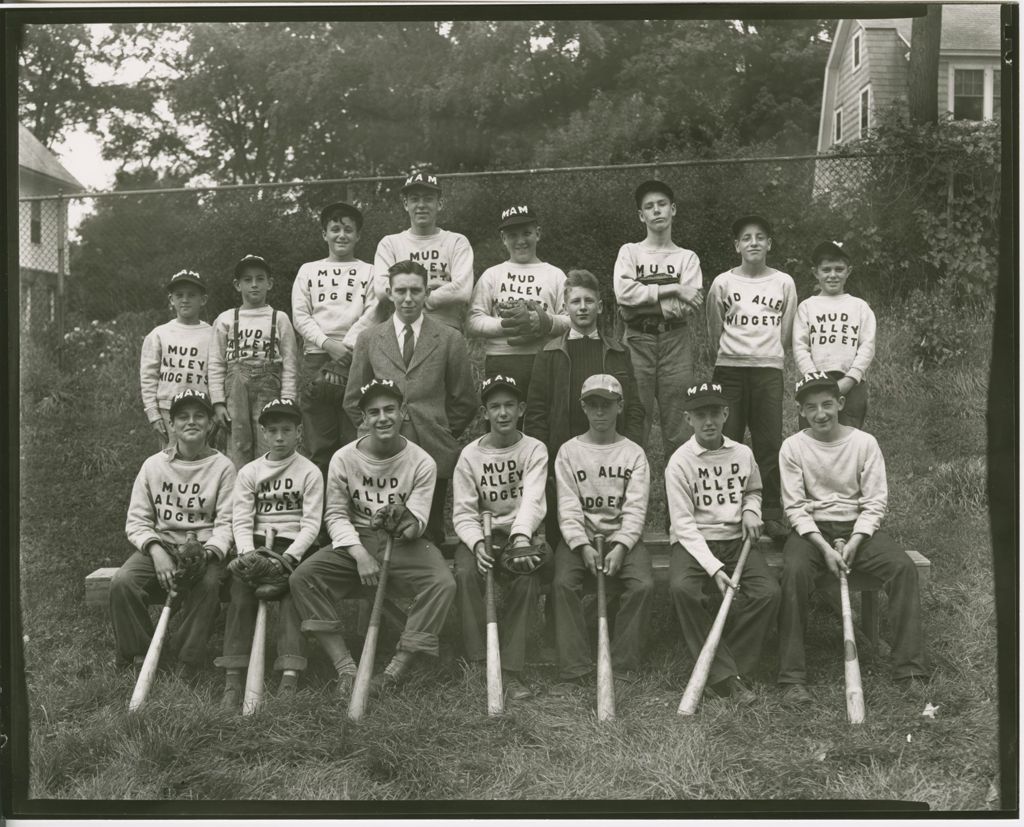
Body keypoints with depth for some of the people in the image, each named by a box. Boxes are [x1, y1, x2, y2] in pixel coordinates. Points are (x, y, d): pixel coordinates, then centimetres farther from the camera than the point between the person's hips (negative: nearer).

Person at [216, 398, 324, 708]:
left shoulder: (310, 472, 4)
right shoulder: (248, 472, 11)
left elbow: (311, 524, -4)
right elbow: (241, 520, 1)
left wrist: (289, 556, -19)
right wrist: (248, 552, -18)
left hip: (293, 546, -1)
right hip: (256, 543, 1)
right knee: (240, 585, -26)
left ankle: (289, 675, -38)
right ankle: (233, 677, -30)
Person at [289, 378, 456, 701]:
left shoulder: (422, 462, -5)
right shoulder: (344, 458, -2)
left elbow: (419, 522, -8)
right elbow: (336, 514, -1)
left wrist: (408, 521, -34)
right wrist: (360, 554, -17)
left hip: (404, 542, -1)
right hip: (355, 540, 1)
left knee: (443, 584, -30)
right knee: (302, 577, -23)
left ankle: (396, 672, -24)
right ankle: (346, 669, -22)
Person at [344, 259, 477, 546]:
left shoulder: (449, 340, 7)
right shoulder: (368, 339, 12)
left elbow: (465, 401, 11)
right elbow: (353, 400, 18)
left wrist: (442, 434, 5)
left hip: (433, 455, -1)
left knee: (430, 533, 1)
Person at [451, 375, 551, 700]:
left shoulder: (534, 449, 1)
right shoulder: (470, 454, 5)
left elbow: (533, 500, -15)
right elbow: (463, 512, -1)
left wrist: (521, 536, -35)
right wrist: (477, 543, -23)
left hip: (523, 533, -1)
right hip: (481, 533, 1)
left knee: (527, 576, -31)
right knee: (465, 572, -30)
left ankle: (510, 670, -24)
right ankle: (478, 663, -23)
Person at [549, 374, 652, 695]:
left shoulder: (634, 453, 8)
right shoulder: (569, 451, 7)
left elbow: (635, 509, -2)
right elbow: (568, 507, -1)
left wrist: (620, 547, -18)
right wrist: (583, 546, -16)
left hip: (622, 535, 0)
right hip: (579, 536, 0)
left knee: (643, 584, -25)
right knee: (563, 583, -27)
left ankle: (624, 668, -14)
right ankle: (573, 671, -21)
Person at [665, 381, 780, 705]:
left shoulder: (743, 454, 7)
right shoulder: (679, 462, -7)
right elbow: (684, 523, -12)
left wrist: (751, 510, 2)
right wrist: (714, 569, -23)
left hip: (736, 540, 4)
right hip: (693, 543, -3)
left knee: (768, 592, -24)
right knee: (682, 588, -34)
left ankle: (728, 670, -11)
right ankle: (726, 676, -24)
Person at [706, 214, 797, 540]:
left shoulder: (784, 283, 8)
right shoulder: (722, 283, 5)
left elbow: (785, 335, 10)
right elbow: (714, 335, 10)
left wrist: (766, 355, 3)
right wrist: (733, 354, 5)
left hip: (768, 369, 1)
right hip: (729, 368, 0)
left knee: (769, 443, -1)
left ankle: (772, 515, 5)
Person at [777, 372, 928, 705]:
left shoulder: (864, 442, 1)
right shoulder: (793, 447, -1)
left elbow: (875, 503, -1)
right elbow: (795, 507, -4)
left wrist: (854, 542, -15)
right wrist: (824, 547, -17)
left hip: (858, 527, 2)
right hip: (811, 529, -1)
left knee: (904, 567, -25)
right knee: (794, 572, -33)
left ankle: (910, 673, -18)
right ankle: (793, 678, -27)